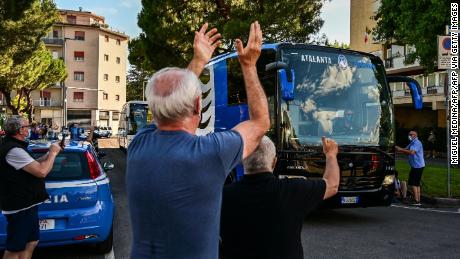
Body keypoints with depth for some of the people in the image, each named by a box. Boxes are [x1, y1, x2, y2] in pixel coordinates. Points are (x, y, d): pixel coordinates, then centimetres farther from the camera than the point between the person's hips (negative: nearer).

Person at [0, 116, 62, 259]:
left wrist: (49, 154, 11)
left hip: (25, 204, 10)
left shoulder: (12, 146, 12)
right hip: (20, 208, -10)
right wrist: (53, 153, -11)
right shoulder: (14, 150, -22)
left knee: (31, 242, 17)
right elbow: (42, 171, -26)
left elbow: (33, 165, 22)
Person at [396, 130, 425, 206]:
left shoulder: (417, 143, -15)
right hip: (416, 166, 11)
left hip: (417, 166, -11)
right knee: (416, 184, 12)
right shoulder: (412, 143, 19)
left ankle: (416, 201, -9)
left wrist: (400, 149, -27)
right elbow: (406, 150, 14)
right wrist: (399, 149, -4)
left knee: (413, 183, -10)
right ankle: (418, 201, 17)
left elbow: (412, 152, -29)